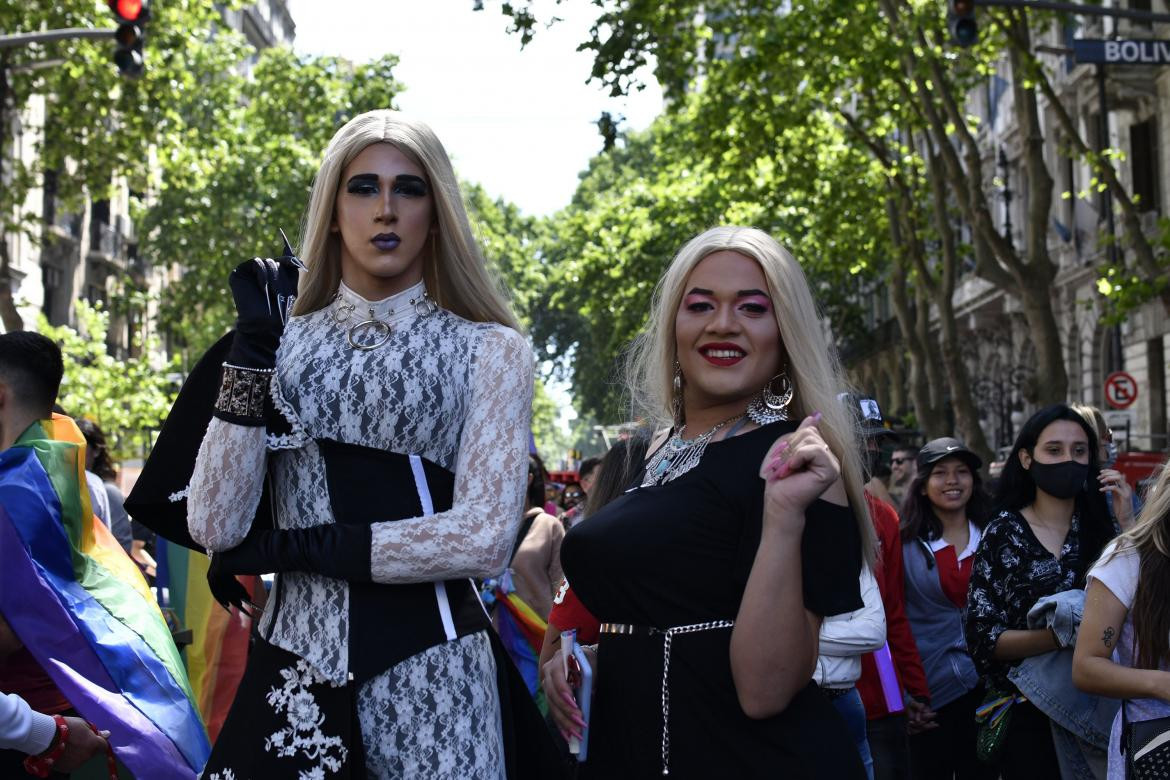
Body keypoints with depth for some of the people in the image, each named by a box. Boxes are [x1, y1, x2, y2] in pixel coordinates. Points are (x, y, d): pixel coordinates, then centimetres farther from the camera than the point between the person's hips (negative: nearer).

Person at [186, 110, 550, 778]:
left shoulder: (490, 348, -2)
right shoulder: (287, 340, 5)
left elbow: (484, 540, -13)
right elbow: (216, 529, -6)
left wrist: (296, 546, -11)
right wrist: (254, 348, -10)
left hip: (427, 669, -2)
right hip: (295, 663, 2)